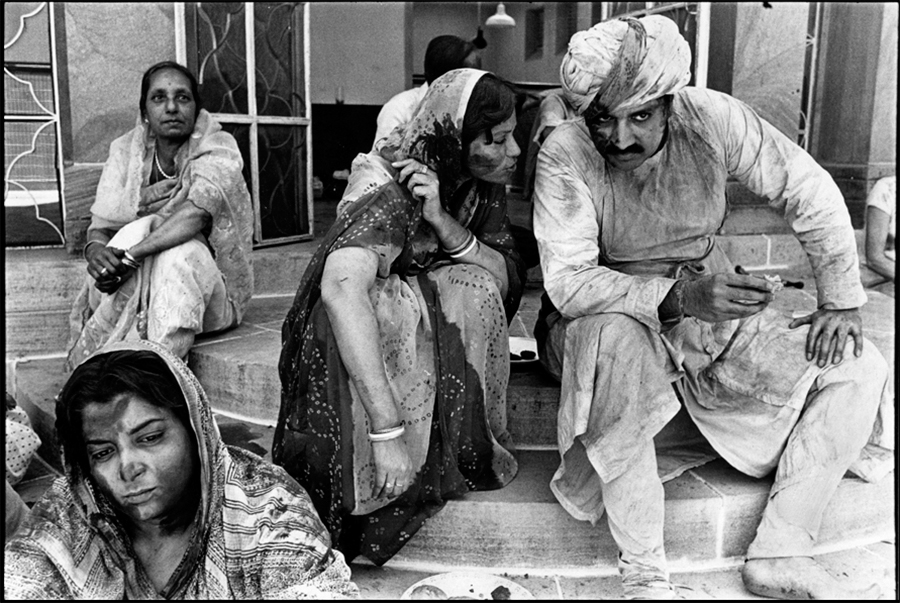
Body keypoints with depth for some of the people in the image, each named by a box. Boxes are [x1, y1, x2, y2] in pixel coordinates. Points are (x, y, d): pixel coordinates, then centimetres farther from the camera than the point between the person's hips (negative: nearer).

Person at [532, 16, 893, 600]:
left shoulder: (713, 118, -14)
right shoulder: (565, 154, -21)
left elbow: (809, 190, -4)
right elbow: (567, 282, -27)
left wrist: (842, 301, -8)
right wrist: (677, 295, -37)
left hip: (712, 305, 4)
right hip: (608, 318, -4)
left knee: (858, 367, -7)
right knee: (617, 343, -40)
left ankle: (779, 555, -4)